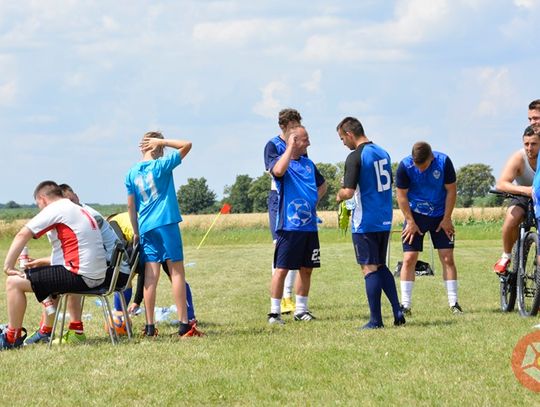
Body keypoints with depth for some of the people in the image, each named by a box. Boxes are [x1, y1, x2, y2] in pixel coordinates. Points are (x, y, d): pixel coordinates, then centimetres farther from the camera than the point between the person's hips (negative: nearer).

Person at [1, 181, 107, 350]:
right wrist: (42, 262, 27)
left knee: (14, 282, -8)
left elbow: (22, 235, -14)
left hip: (80, 275, -10)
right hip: (96, 276, 10)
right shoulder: (80, 210, 22)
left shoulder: (55, 209, -6)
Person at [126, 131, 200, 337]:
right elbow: (187, 145, -3)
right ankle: (184, 324, -4)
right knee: (177, 272, -1)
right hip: (167, 224, -4)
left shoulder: (132, 174, 8)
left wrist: (136, 232, 19)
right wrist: (162, 141, 0)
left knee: (151, 276, 3)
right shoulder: (161, 166, -4)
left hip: (146, 228, 4)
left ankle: (150, 326, 2)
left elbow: (131, 206, 11)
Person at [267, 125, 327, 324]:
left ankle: (301, 309, 21)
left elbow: (322, 185, 30)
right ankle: (274, 311, -3)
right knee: (282, 269, -7)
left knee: (306, 269, 11)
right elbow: (278, 171, -32)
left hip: (309, 225, 7)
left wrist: (314, 201, 13)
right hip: (289, 226, -7)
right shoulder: (280, 161, -5)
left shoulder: (308, 164, 14)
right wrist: (290, 147, -22)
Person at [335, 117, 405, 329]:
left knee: (369, 268, -1)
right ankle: (397, 312, 9)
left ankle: (375, 320, 1)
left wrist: (339, 196, 0)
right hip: (384, 220, 7)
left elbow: (349, 191, -21)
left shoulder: (355, 157, -15)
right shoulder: (383, 153, 10)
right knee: (381, 266, 17)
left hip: (365, 222, -7)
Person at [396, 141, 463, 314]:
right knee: (409, 258, -7)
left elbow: (451, 190, -8)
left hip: (440, 216, 1)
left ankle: (454, 303, 5)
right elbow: (401, 195, -10)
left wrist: (446, 219, -7)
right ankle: (405, 305, -3)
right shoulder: (405, 166, -19)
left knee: (448, 258, -2)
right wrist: (410, 222, -11)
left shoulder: (443, 162, -18)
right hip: (415, 215, -1)